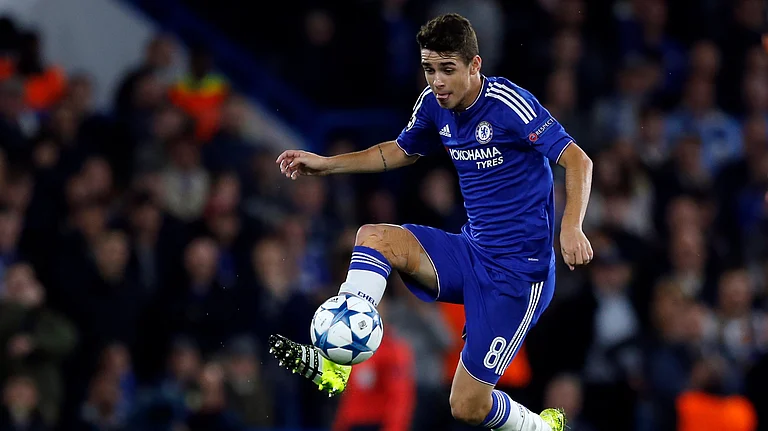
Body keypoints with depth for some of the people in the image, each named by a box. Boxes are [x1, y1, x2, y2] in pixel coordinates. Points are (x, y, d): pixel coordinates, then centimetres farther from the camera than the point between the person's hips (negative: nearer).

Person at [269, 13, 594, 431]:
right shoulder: (434, 104, 2)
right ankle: (335, 363, -26)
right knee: (374, 237, -16)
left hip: (519, 271, -7)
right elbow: (402, 150, 24)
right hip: (470, 254, 7)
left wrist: (571, 227, -39)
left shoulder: (509, 104, -20)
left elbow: (577, 160, -22)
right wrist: (326, 164, 15)